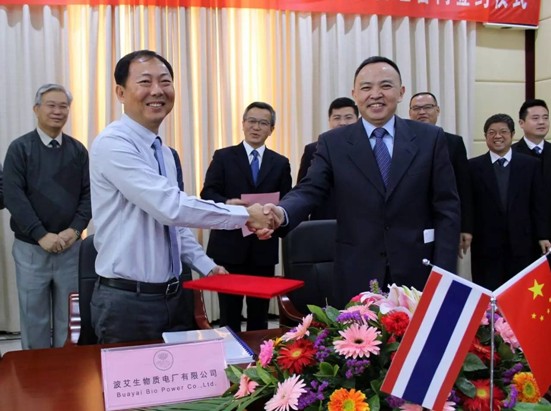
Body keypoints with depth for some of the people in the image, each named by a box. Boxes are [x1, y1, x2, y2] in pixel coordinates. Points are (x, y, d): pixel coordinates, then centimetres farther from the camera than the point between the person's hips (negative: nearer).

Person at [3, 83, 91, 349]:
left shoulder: (78, 150, 7)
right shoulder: (20, 148, -1)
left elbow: (89, 194, 3)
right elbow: (13, 196, -9)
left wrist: (73, 230, -11)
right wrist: (42, 235, -15)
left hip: (70, 248, 2)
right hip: (31, 248, -2)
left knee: (68, 318, 8)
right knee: (34, 318, 6)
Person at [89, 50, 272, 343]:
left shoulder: (164, 153, 11)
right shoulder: (112, 144, -17)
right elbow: (171, 208, -27)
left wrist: (207, 267, 12)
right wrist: (245, 214, -19)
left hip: (169, 296, 8)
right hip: (126, 301, -8)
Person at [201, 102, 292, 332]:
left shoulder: (280, 163, 11)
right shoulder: (223, 157, 5)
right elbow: (208, 193, -3)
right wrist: (227, 202, -23)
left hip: (264, 247, 2)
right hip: (229, 246, -2)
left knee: (259, 313, 11)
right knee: (229, 313, 4)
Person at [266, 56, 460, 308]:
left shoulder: (430, 138, 3)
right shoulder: (333, 143, 4)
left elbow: (446, 208, 2)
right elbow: (310, 191, -7)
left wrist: (443, 273, -5)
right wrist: (282, 213, -29)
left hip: (417, 272, 1)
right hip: (357, 276, 0)